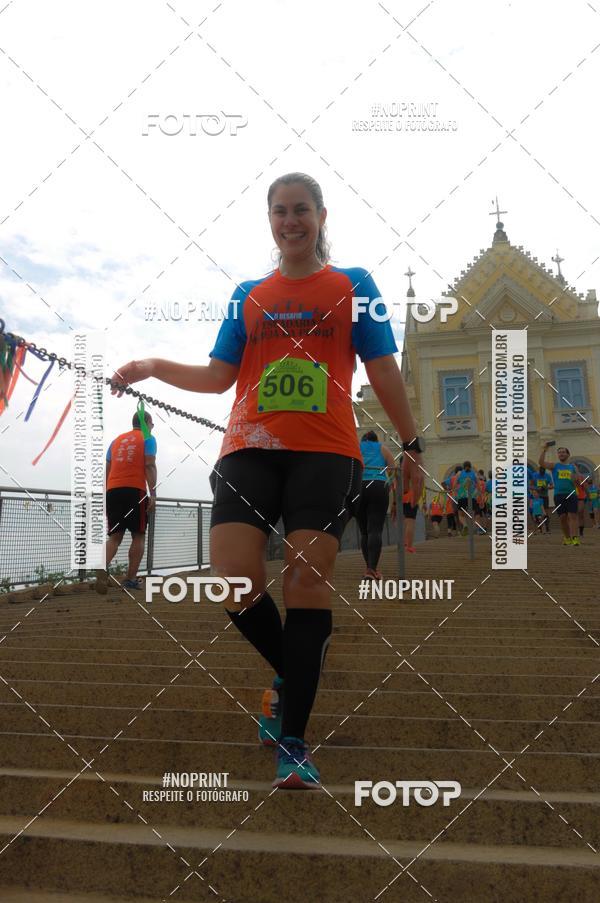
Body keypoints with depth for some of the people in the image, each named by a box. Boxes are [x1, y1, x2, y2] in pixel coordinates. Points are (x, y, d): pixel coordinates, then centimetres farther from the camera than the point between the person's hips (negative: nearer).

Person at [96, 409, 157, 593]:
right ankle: (131, 579, 0)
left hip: (112, 490, 4)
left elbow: (107, 471, 18)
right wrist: (153, 494, -8)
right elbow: (149, 466, -5)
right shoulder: (148, 438, 8)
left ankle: (103, 567, -20)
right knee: (138, 535, 6)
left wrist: (105, 498, 20)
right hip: (135, 490, -4)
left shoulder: (117, 440, 23)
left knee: (115, 536, 7)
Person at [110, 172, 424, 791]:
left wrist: (411, 444, 6)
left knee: (307, 579, -9)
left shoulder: (352, 285, 12)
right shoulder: (248, 296, 20)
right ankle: (290, 676, 19)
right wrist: (155, 368, 4)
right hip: (249, 449, 3)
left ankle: (293, 742, 0)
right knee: (233, 577, -12)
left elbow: (383, 371, 9)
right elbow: (220, 375, 17)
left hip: (326, 451, -2)